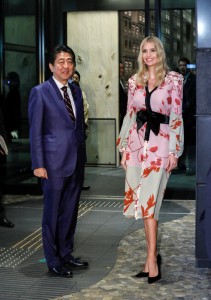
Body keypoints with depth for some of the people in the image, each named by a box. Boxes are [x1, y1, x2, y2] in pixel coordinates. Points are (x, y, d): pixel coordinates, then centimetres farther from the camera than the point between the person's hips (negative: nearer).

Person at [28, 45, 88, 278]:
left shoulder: (76, 92, 12)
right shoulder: (40, 92, -6)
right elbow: (35, 131, -9)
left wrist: (82, 156, 12)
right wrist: (38, 164, -13)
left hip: (76, 162, 6)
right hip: (54, 162, -6)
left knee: (70, 211, 13)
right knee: (52, 212, 3)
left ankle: (66, 254, 26)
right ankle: (53, 261, 14)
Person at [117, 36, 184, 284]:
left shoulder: (173, 80, 1)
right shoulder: (134, 82, 12)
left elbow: (176, 117, -1)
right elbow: (129, 116, 14)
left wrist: (175, 151, -6)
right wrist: (124, 148, 9)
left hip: (160, 145, -4)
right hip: (136, 144, 4)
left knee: (149, 200, -10)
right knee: (142, 201, 6)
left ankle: (151, 259, -5)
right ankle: (153, 254, 17)